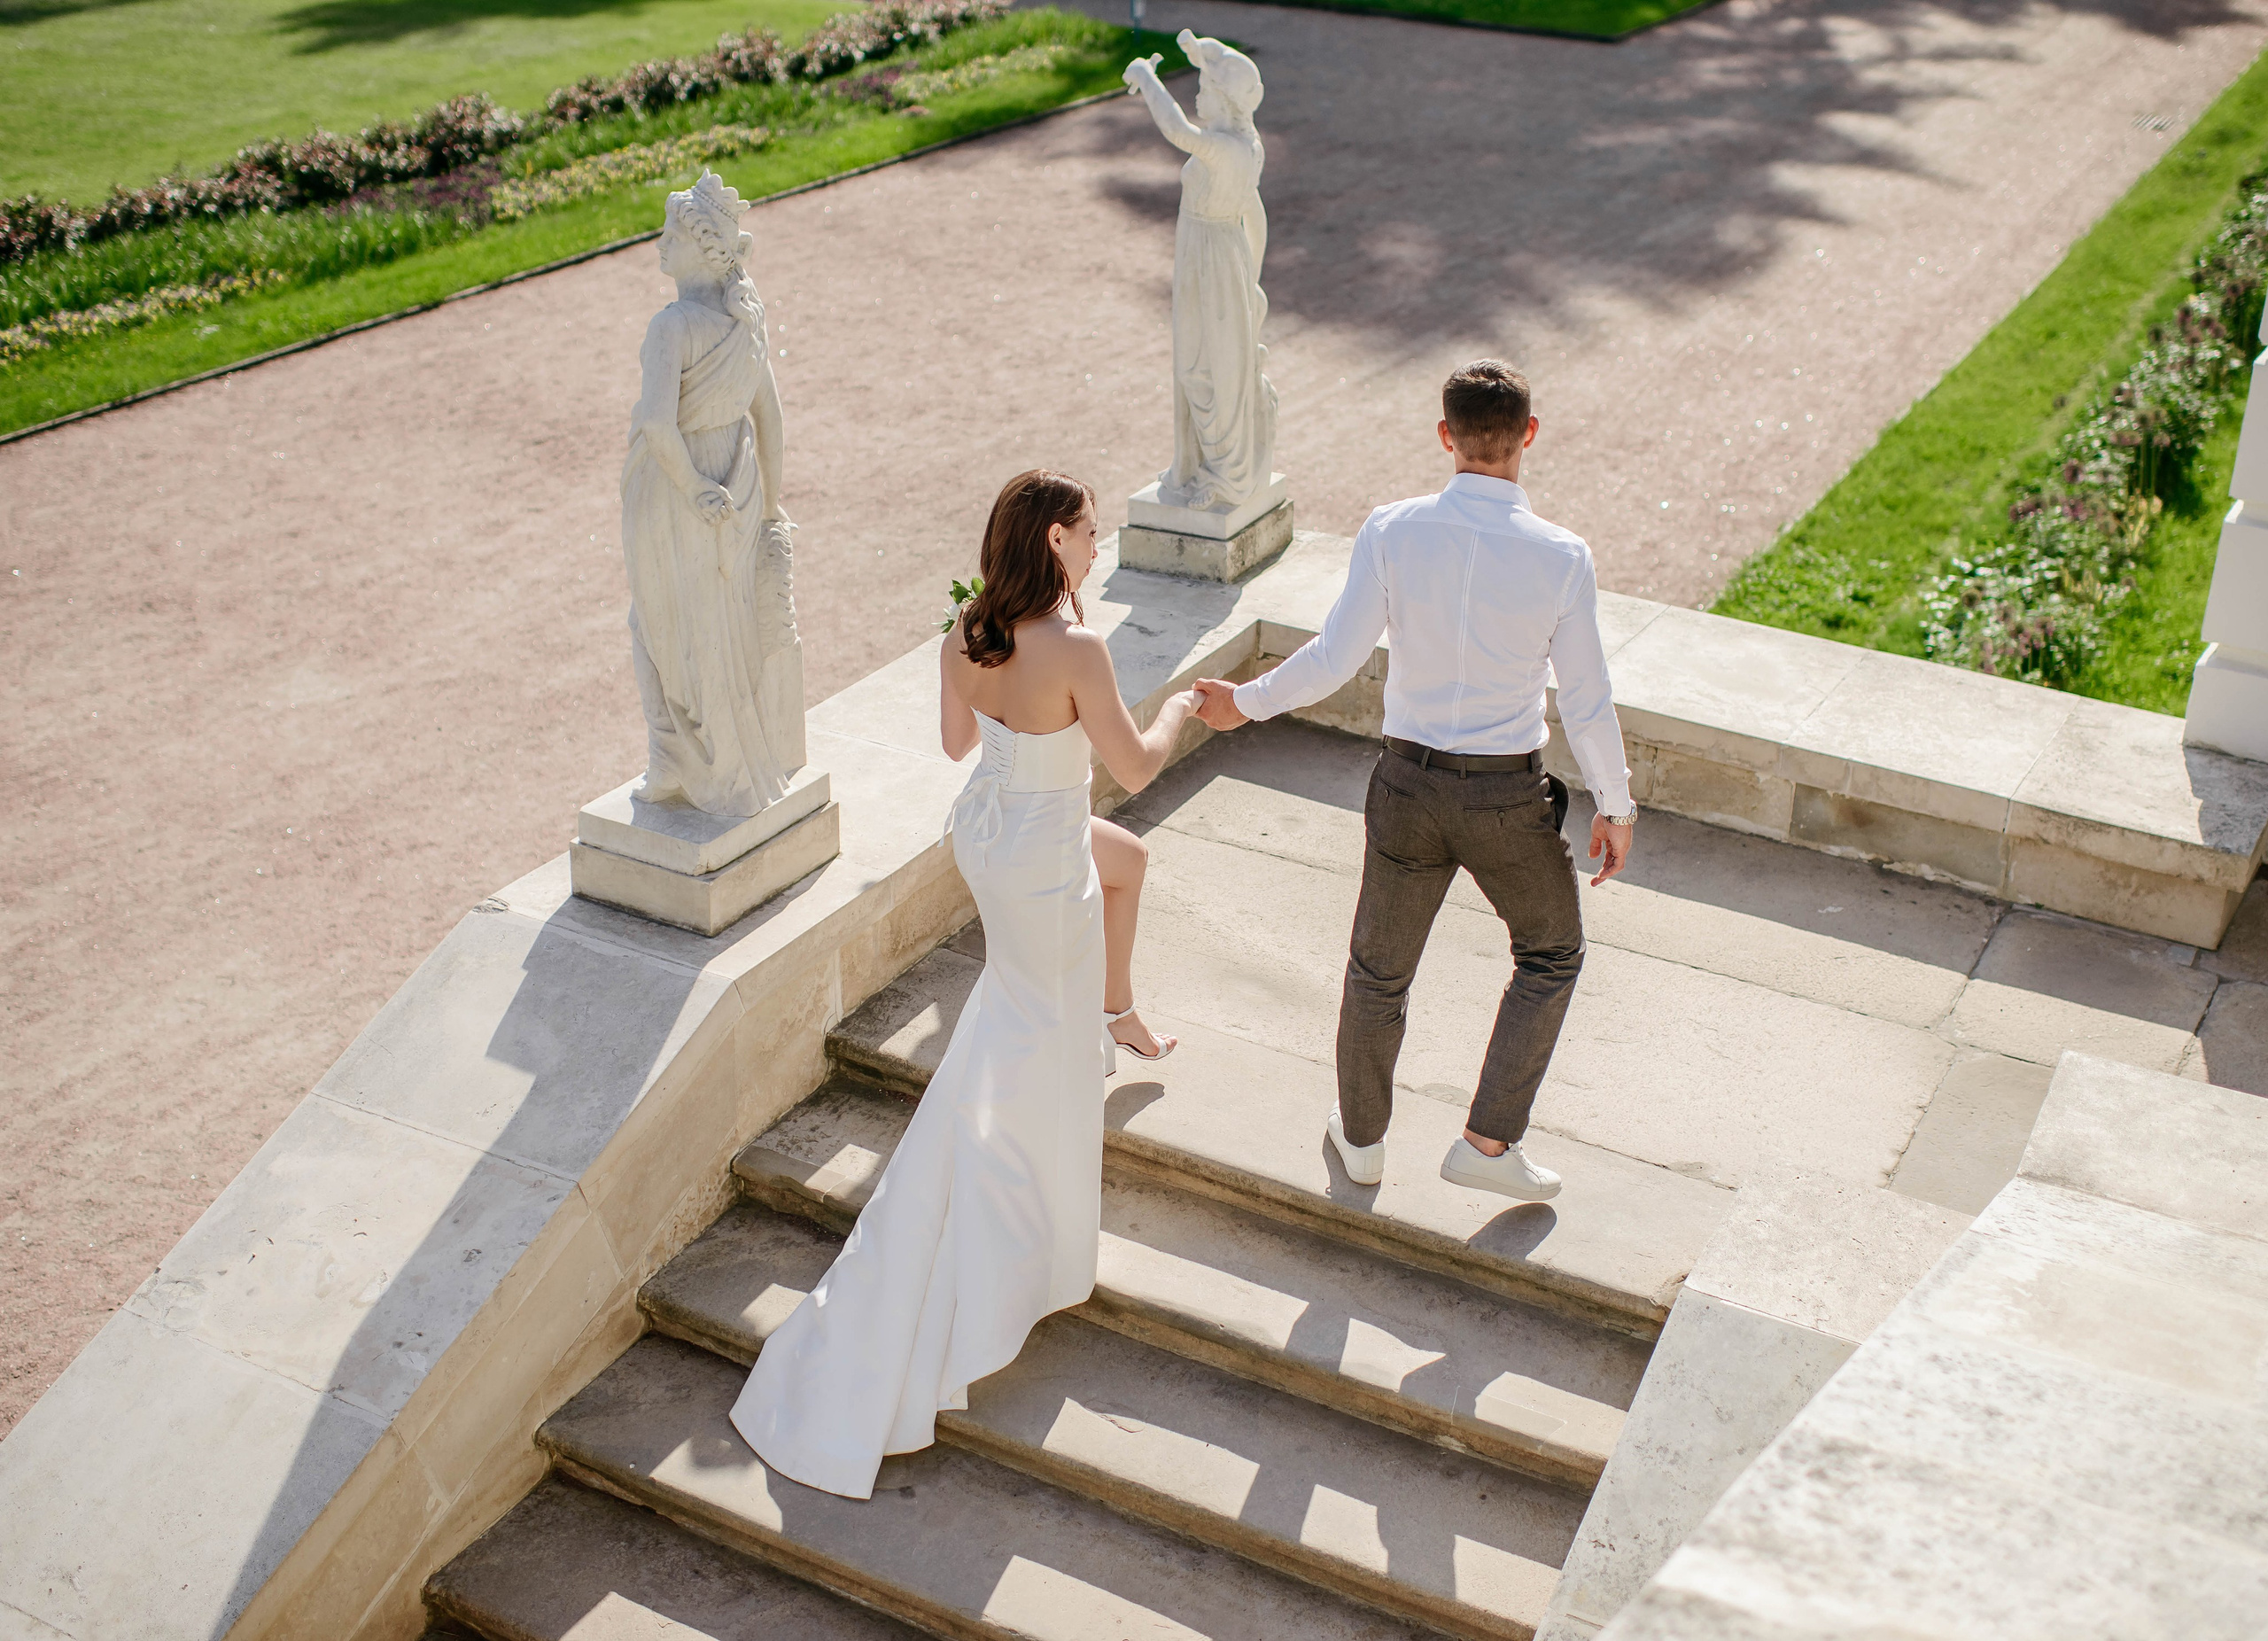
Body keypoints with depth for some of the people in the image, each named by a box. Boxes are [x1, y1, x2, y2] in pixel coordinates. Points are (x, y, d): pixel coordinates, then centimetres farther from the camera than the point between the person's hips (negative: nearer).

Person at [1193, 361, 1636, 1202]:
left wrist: (1245, 701, 4)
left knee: (1379, 965, 22)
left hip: (1410, 785, 2)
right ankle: (1489, 1142, 23)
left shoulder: (1392, 532, -13)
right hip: (1509, 799, -1)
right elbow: (1586, 702, -9)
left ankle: (1361, 1134, 41)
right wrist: (1616, 809, 5)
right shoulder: (1561, 557, -14)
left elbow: (1335, 659, -13)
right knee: (1551, 954, 24)